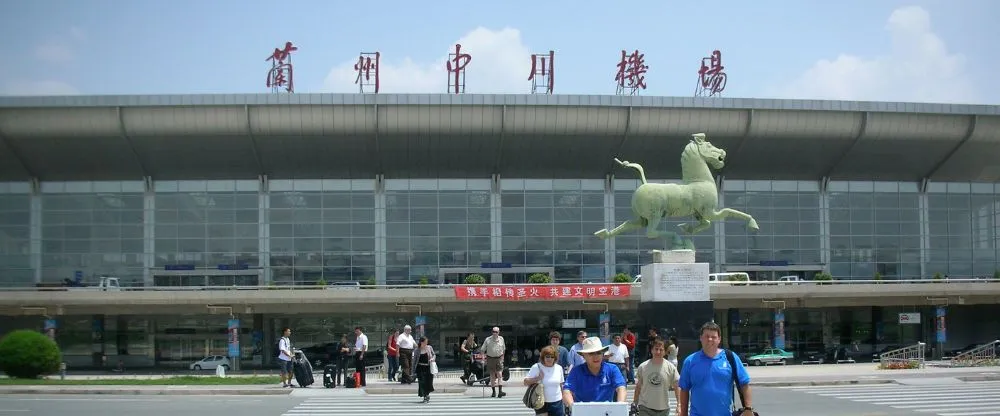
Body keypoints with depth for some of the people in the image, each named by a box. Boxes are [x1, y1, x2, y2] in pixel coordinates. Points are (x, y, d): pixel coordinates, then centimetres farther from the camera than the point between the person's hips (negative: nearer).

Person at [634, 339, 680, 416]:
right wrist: (635, 403, 7)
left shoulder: (670, 367, -4)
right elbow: (638, 387, 8)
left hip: (663, 409, 1)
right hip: (645, 408, -1)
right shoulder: (642, 367, -2)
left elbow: (677, 387, -3)